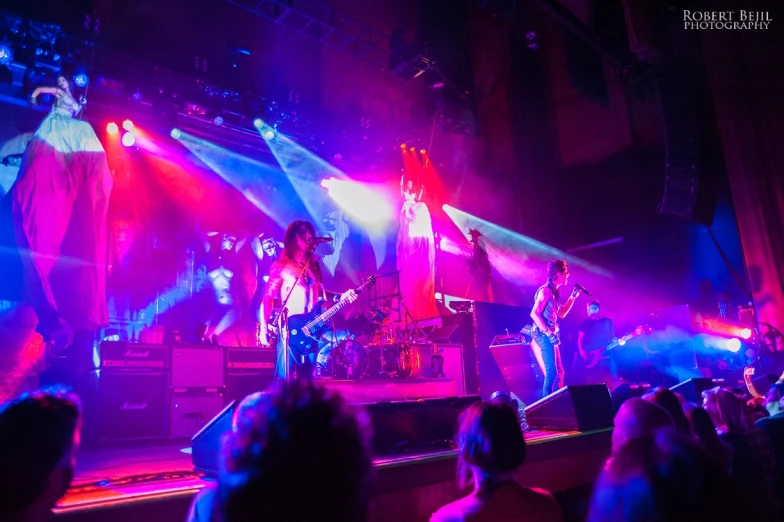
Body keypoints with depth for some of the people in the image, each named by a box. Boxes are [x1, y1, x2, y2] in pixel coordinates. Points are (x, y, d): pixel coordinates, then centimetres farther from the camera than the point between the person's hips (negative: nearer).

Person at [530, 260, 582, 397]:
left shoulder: (554, 292, 16)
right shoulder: (545, 290, -12)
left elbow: (561, 314, 23)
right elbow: (534, 314, -19)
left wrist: (573, 296, 19)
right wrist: (548, 333, -22)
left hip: (550, 335, 10)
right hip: (544, 335, -10)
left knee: (558, 371, 13)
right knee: (552, 371, -14)